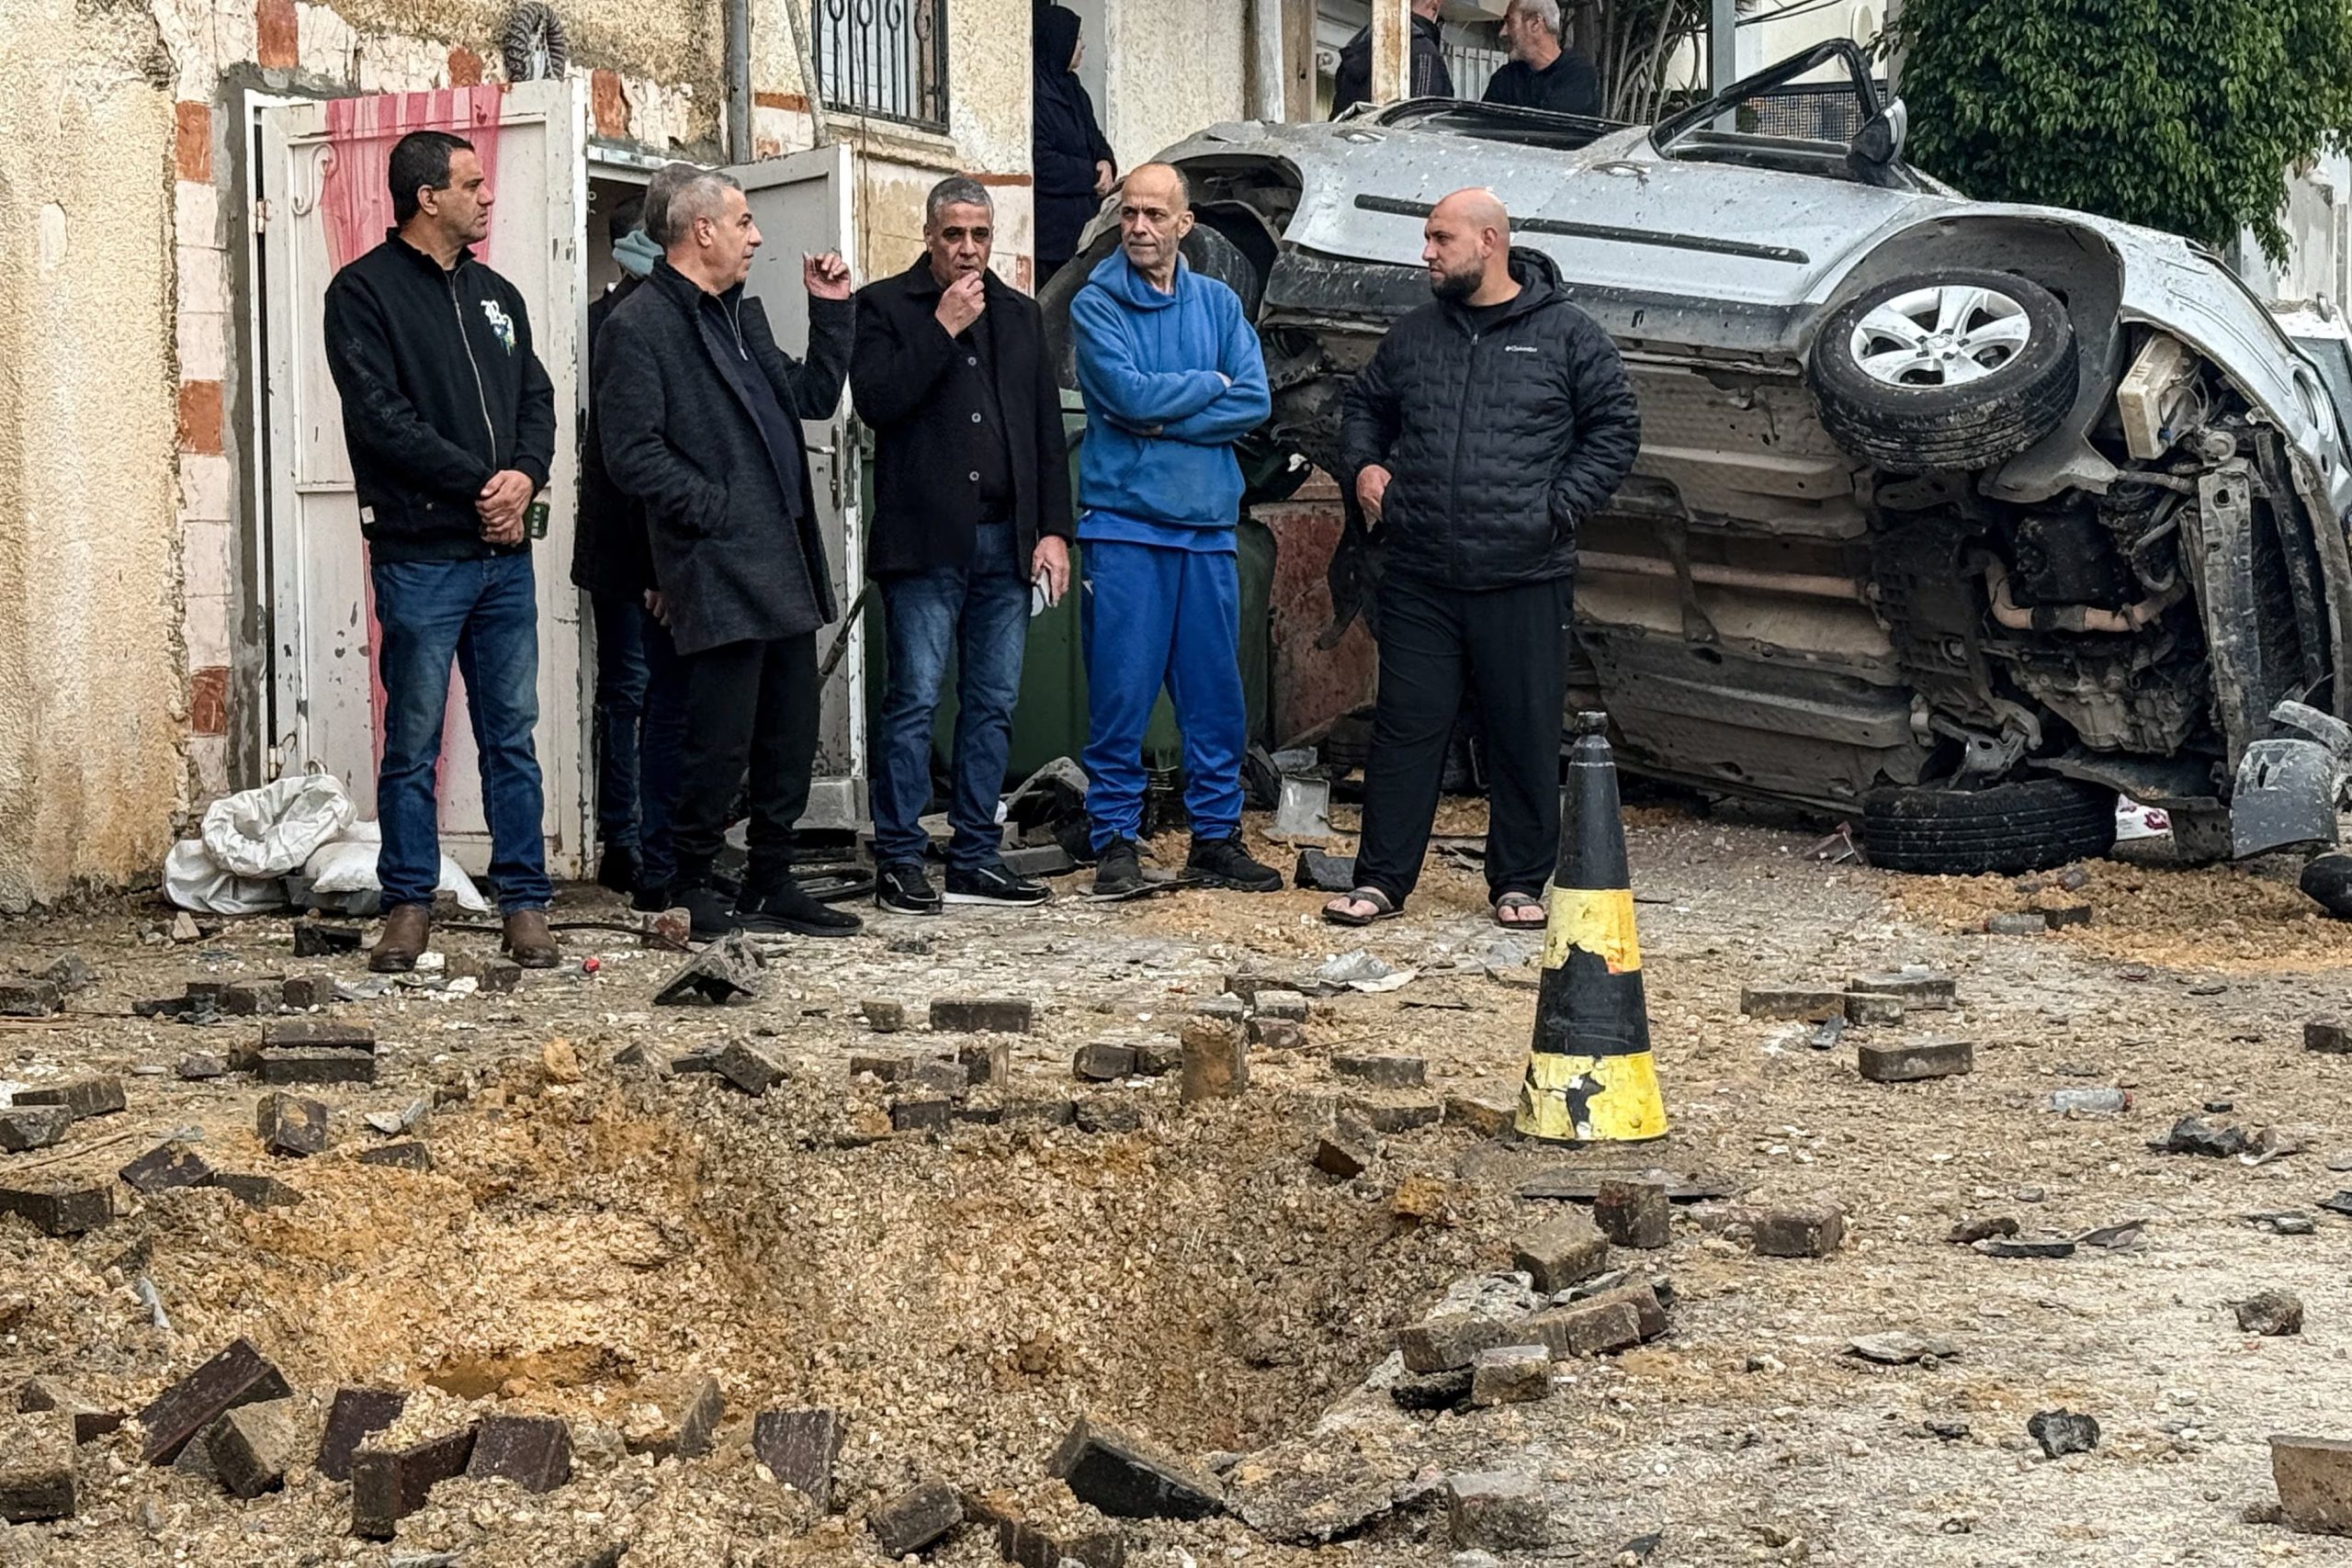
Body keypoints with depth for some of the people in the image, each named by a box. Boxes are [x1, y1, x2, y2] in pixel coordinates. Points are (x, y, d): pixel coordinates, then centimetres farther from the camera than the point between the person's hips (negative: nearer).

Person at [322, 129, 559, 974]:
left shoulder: (496, 296, 16)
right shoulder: (365, 291, -3)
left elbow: (537, 399, 14)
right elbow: (381, 416, -12)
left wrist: (525, 476, -7)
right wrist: (481, 482, -12)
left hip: (505, 553, 5)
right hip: (420, 556, -5)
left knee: (511, 737, 7)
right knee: (412, 742, 2)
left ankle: (525, 902, 11)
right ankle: (408, 902, 11)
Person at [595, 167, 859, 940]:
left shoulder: (743, 315, 20)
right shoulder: (640, 326, -9)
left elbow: (812, 396, 23)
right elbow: (632, 450, -15)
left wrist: (831, 310, 15)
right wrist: (712, 508, -15)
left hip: (784, 565, 9)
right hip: (718, 572, -9)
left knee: (791, 737, 12)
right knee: (721, 742, -4)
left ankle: (771, 884, 21)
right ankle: (692, 889, 8)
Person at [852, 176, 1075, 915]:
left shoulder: (1021, 316, 16)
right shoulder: (885, 306, 2)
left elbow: (1049, 432, 15)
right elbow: (874, 399, -13)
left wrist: (1054, 530, 7)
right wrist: (942, 328, -13)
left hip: (1006, 541, 5)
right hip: (925, 540, -5)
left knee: (993, 703, 6)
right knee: (914, 700, -6)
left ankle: (975, 860, 13)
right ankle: (899, 862, 0)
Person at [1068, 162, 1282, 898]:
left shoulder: (1219, 304, 11)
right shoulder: (1096, 305, 0)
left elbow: (1254, 402, -1)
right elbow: (1129, 393, -15)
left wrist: (1162, 421, -10)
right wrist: (1209, 384, -2)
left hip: (1207, 524, 4)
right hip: (1123, 522, -4)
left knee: (1215, 692, 7)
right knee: (1121, 692, -3)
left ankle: (1216, 836, 16)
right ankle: (1116, 842, 5)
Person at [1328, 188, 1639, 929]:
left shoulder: (1568, 335, 1)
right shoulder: (1414, 335, 12)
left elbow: (1615, 430, 3)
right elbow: (1363, 404, 28)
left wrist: (1560, 507, -7)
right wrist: (1363, 465, 9)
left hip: (1525, 581, -3)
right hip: (1419, 579, 3)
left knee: (1526, 735, 4)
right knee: (1406, 727, 4)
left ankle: (1519, 883, 16)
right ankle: (1381, 880, 11)